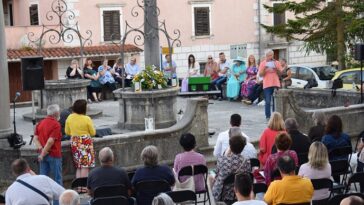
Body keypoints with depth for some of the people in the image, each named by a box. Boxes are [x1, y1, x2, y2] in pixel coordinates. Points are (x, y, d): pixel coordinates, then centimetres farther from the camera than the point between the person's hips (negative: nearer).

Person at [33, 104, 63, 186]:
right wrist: (43, 153, -16)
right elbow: (51, 141, -20)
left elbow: (35, 138, 2)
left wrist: (41, 149, -9)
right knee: (57, 177, 4)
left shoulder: (40, 123, 9)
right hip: (54, 154, -6)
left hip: (42, 155, 6)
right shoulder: (56, 124, -13)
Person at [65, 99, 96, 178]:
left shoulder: (69, 118, -1)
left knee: (78, 166, 13)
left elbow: (67, 132, 9)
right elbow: (93, 133, -4)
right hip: (85, 143, -5)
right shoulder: (87, 119, -14)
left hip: (74, 143, 5)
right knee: (85, 166, -3)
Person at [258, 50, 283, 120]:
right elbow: (260, 74, 1)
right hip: (267, 85, -2)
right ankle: (268, 116, -1)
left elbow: (280, 73, 8)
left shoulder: (277, 63, 10)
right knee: (268, 102, -5)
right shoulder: (263, 63, 5)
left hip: (276, 84, 2)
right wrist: (264, 69, -15)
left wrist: (276, 68, -10)